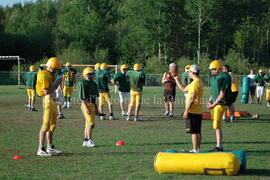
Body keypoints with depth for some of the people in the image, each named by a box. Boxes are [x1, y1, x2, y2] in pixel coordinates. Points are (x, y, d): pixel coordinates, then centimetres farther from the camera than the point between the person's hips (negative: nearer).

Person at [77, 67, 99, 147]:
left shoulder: (93, 84, 13)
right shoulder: (82, 84, -12)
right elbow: (82, 97, -15)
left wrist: (96, 108, 18)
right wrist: (86, 108, -20)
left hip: (92, 105, 8)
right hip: (86, 105, -8)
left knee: (88, 124, 10)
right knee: (91, 123, -12)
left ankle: (85, 141, 15)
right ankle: (89, 140, -9)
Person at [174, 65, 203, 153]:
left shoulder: (195, 83, -17)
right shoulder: (198, 82, 15)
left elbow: (192, 99, -21)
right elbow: (184, 89, 24)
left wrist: (186, 111, -18)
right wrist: (176, 79, 25)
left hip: (193, 111, -10)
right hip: (198, 111, 10)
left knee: (194, 132, -6)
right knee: (197, 131, 13)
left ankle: (195, 150, -4)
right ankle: (197, 149, 19)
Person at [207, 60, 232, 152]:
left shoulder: (223, 78, -15)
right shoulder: (213, 77, 13)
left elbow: (222, 95, -15)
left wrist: (213, 105, -12)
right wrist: (209, 101, 8)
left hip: (220, 104, -9)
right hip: (214, 104, 9)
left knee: (217, 126, -9)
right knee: (216, 126, 11)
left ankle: (219, 146, -4)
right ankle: (219, 145, 17)